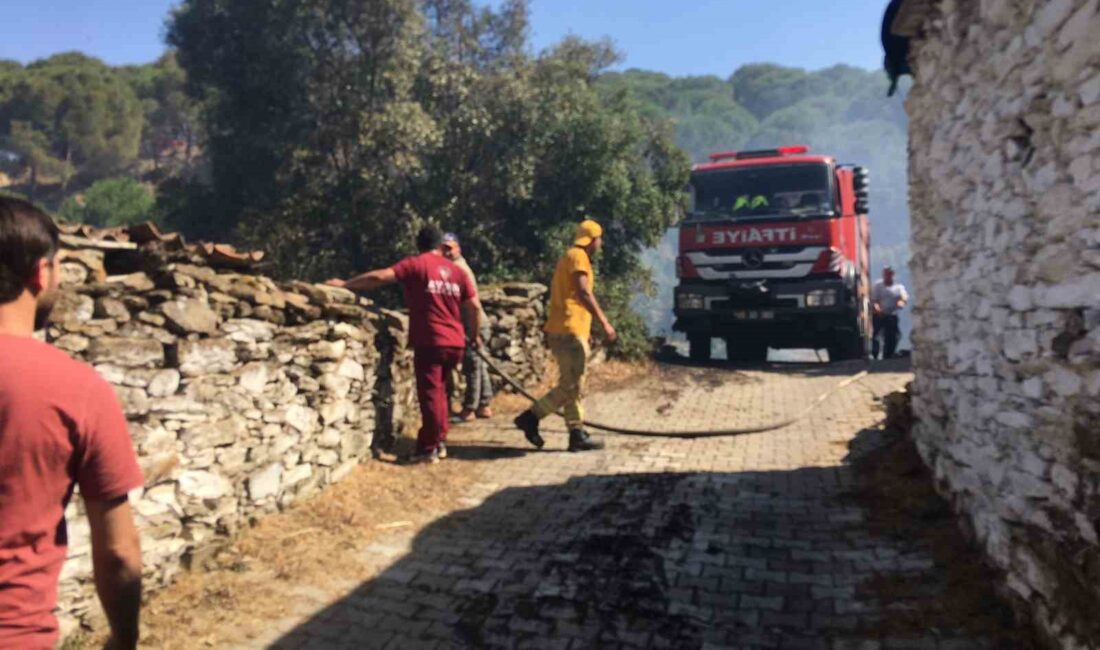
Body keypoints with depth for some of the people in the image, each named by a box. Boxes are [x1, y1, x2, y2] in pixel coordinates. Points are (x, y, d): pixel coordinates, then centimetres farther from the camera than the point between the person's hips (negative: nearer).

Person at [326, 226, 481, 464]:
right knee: (438, 391, 19)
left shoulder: (416, 264, -4)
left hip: (430, 342, -6)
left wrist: (346, 284, -6)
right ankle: (439, 441, 25)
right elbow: (474, 305, 7)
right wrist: (474, 335, 20)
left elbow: (380, 277, -13)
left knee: (431, 395, 1)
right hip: (455, 343, 6)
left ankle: (429, 449, 6)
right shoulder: (456, 270, 11)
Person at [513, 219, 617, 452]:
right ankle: (531, 417, -3)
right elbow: (584, 293, -21)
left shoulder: (570, 256, 22)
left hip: (566, 330, 10)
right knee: (570, 386, -7)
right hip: (569, 330, -10)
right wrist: (604, 322, -21)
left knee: (573, 385, 9)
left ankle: (577, 434, 12)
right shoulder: (578, 256, -9)